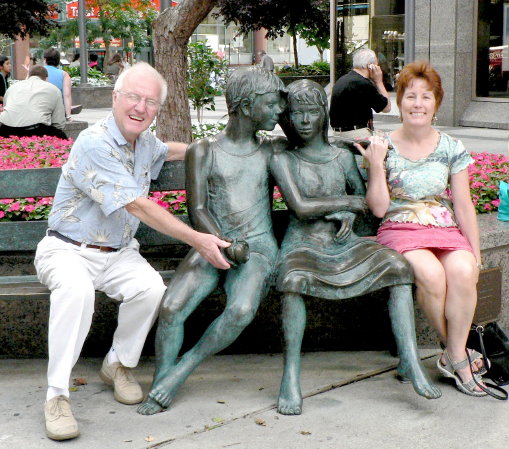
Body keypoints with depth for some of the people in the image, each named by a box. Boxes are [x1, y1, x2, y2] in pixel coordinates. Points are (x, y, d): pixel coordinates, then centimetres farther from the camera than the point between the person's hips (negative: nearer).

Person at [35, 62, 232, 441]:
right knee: (77, 290, -39)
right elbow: (138, 207, -24)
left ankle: (118, 365, 0)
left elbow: (168, 150, 34)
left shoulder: (145, 142, 6)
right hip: (69, 249, -6)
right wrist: (197, 240, -23)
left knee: (152, 288, -25)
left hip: (118, 253, 6)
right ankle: (57, 395, -26)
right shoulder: (94, 144, -21)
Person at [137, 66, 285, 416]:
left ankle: (181, 372, -13)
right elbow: (197, 210, -2)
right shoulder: (203, 151, 5)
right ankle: (160, 387, -7)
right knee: (171, 308, -26)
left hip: (258, 247, 1)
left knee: (242, 311, -31)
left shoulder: (271, 150, 13)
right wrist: (225, 246, -18)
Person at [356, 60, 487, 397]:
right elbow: (378, 208, -2)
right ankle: (457, 352, -10)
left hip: (447, 230, 2)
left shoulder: (451, 149, 7)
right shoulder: (384, 148, 3)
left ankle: (455, 357, -14)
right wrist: (376, 165, -11)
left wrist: (475, 252, 1)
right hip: (400, 230, -2)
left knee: (462, 271, -32)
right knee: (430, 273, -33)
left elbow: (464, 206, 7)